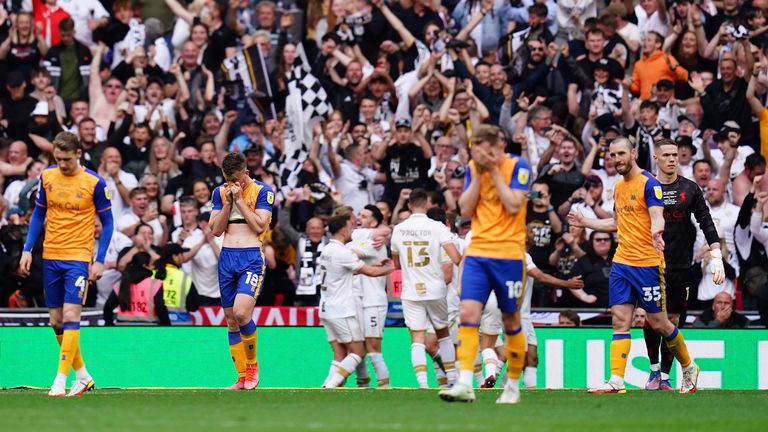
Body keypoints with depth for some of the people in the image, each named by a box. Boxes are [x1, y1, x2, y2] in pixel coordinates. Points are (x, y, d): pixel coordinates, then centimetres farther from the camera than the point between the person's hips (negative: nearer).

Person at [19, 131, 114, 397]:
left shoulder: (94, 183, -7)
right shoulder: (47, 177, 4)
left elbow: (107, 222, -1)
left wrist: (100, 260, -8)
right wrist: (27, 250, 7)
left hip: (78, 258, -5)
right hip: (50, 256, 5)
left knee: (70, 316, -15)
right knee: (56, 320, 6)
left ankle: (60, 382, -14)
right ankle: (82, 377, 20)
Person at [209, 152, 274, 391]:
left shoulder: (263, 191, -1)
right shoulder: (220, 193, 12)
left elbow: (259, 226, -9)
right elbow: (216, 230, 8)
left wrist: (239, 200, -9)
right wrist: (228, 202, -3)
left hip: (252, 257, -5)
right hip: (227, 257, 5)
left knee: (241, 313, -22)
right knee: (231, 321, 4)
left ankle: (252, 365, 0)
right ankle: (242, 378, 11)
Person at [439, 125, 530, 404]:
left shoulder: (518, 167, -5)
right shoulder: (473, 169, 8)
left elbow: (513, 206, -16)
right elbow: (466, 209, 2)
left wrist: (494, 171, -12)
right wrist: (479, 173, -6)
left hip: (509, 254, -3)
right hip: (477, 252, 3)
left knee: (510, 320, 6)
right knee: (468, 313, -12)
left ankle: (513, 386, 19)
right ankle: (465, 384, -18)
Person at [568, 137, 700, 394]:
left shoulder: (649, 183, -9)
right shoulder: (619, 187, 15)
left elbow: (657, 217, -20)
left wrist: (656, 231, -42)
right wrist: (586, 223, 26)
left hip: (647, 263, -7)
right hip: (621, 263, 7)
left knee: (658, 323, 1)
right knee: (620, 321, -4)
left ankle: (689, 368, 22)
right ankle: (616, 380, -10)